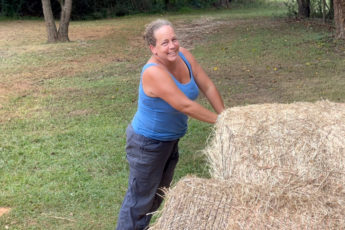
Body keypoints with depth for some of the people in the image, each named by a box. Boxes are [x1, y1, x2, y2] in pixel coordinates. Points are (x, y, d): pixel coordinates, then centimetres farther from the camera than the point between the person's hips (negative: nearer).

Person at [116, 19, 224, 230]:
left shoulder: (184, 56, -10)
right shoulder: (154, 72, -33)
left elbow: (208, 87, -3)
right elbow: (185, 105, -33)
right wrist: (218, 120, -23)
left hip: (170, 139, 9)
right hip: (147, 143, -8)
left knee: (159, 192, 23)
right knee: (141, 196, 5)